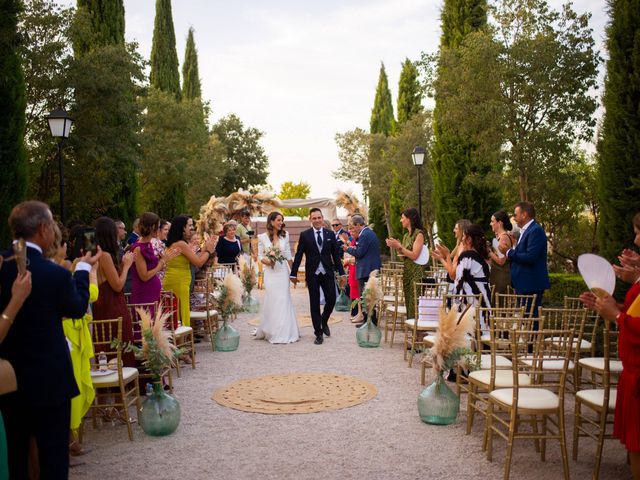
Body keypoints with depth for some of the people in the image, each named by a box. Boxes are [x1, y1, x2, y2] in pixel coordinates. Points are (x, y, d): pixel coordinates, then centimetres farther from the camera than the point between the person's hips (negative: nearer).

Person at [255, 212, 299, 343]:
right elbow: (260, 256, 3)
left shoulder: (285, 235, 4)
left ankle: (284, 332, 11)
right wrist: (267, 261, -18)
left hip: (283, 271, 2)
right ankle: (272, 332, 13)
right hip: (270, 272, -1)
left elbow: (288, 255, 8)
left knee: (284, 300, 2)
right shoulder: (263, 237, -1)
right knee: (271, 300, 1)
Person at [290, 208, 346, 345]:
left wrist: (342, 273, 6)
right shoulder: (305, 235, -1)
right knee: (314, 304, 3)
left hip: (328, 273, 2)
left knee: (331, 300, 0)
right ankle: (318, 333, 13)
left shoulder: (330, 234, 5)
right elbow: (298, 255, 0)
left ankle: (324, 321, 30)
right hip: (312, 275, -2)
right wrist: (293, 273, -2)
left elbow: (336, 255, 7)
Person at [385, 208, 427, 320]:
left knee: (414, 303, -10)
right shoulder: (406, 236, 15)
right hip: (406, 271, 8)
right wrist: (395, 246, 2)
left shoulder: (419, 234, -8)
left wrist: (399, 246, -13)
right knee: (408, 302, 9)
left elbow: (414, 255, -16)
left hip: (416, 272, -8)